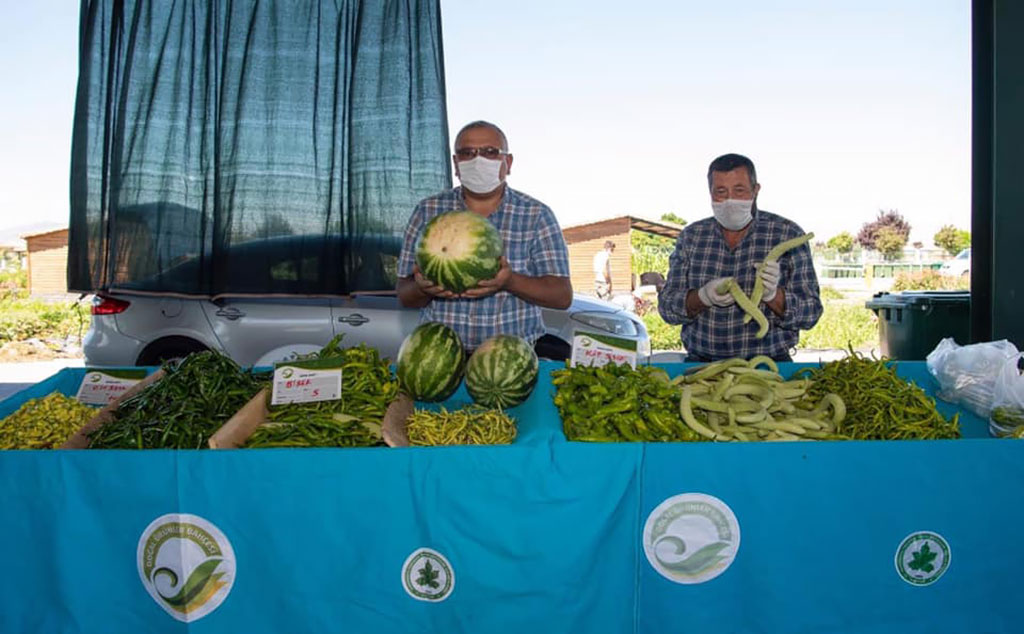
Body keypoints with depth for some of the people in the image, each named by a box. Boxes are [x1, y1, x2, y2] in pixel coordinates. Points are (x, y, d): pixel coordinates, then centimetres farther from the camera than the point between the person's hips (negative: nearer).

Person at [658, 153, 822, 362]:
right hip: (701, 364, 2)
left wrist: (772, 296, -19)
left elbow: (811, 314, 1)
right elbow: (667, 308, 5)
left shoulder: (788, 235, 2)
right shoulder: (691, 237, 8)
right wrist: (703, 297, -15)